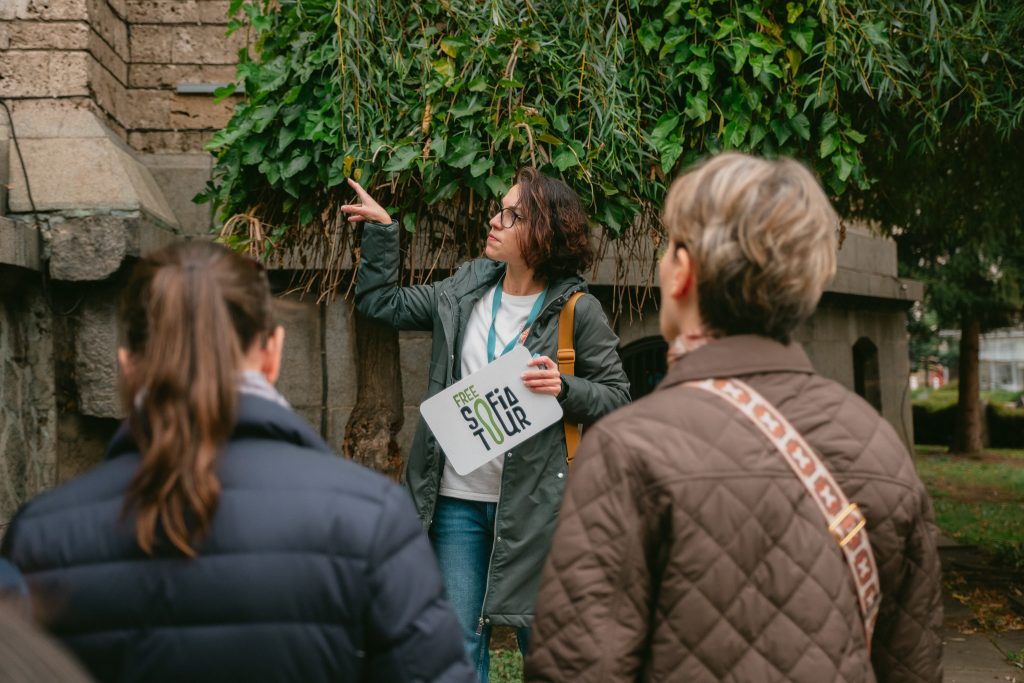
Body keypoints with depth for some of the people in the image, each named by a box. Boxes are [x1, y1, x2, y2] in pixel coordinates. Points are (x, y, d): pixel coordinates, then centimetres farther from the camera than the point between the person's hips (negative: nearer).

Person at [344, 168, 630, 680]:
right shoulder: (465, 289, 7)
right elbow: (381, 303, 19)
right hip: (457, 500, 4)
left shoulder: (577, 311, -6)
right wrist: (381, 230, 15)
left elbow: (616, 397, -2)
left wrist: (564, 389, -19)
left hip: (533, 503, -4)